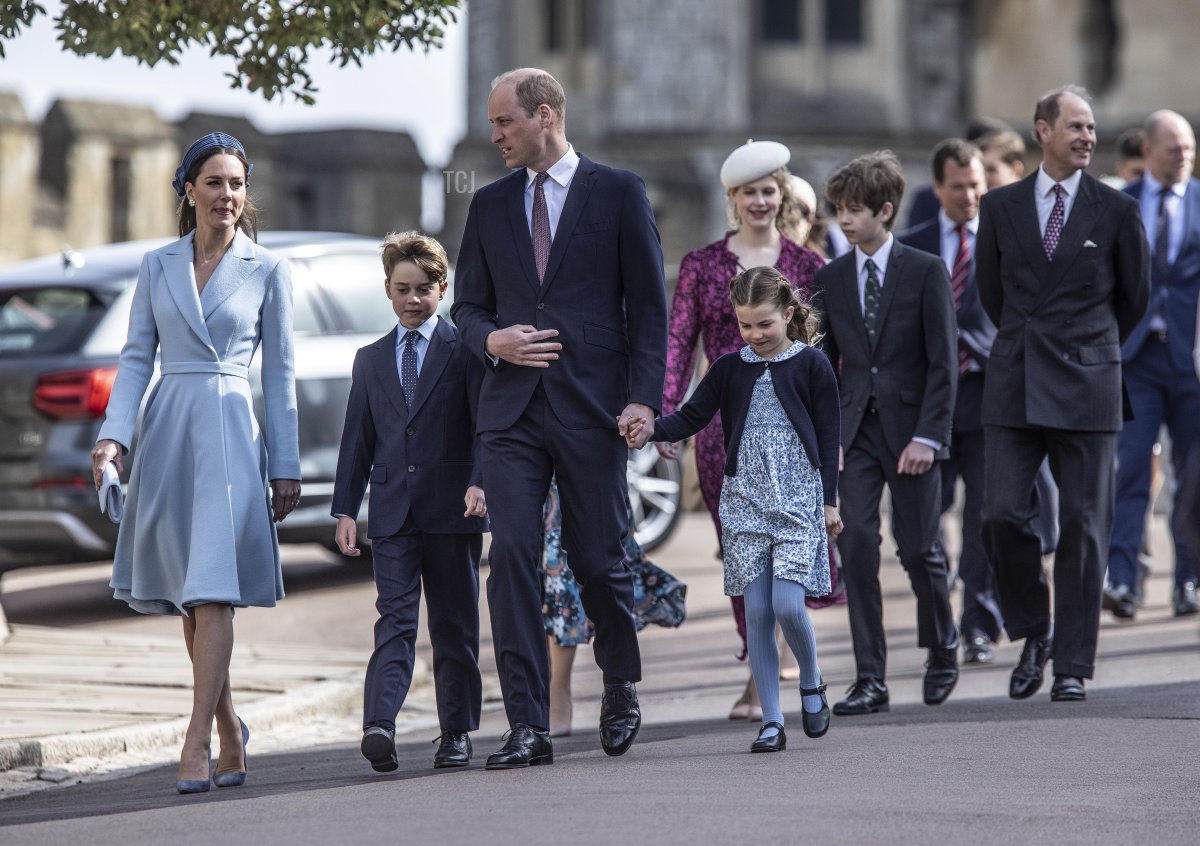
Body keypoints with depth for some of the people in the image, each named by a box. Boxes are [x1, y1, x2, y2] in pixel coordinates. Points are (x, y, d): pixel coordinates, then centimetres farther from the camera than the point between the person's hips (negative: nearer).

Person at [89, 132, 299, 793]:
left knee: (211, 591, -14)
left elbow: (279, 373, 5)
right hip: (167, 429, 3)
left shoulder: (267, 271, 4)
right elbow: (137, 357, 8)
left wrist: (286, 466, 3)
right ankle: (228, 727, 23)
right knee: (186, 598, 9)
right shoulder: (157, 266, 10)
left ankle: (197, 742, -18)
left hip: (229, 430, -3)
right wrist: (114, 435, -6)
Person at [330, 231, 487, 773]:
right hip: (391, 510, 2)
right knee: (395, 617, -10)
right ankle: (379, 725, -25)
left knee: (454, 623, 5)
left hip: (452, 507, -2)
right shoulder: (371, 360, 15)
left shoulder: (464, 350, 3)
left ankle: (456, 732, 13)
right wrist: (345, 509, 8)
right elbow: (357, 440, 15)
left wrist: (480, 483, -18)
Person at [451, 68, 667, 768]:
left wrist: (643, 396, -10)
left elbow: (649, 305, 0)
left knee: (599, 560, 3)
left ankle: (622, 685, 31)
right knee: (512, 557, -9)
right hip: (512, 408, 3)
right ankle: (528, 728, -8)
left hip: (591, 408, -3)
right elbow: (469, 304, 18)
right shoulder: (491, 204, 13)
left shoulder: (619, 192, 2)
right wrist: (493, 339, -5)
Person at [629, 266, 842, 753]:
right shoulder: (730, 369, 9)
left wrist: (830, 501, -1)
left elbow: (828, 436, 2)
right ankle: (772, 722, 3)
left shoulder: (811, 366, 1)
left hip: (799, 499, -3)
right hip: (745, 502, 3)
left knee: (788, 603, -15)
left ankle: (811, 682, 14)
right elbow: (693, 417, 3)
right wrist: (653, 429, -16)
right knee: (756, 612, -1)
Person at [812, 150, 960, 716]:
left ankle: (942, 648, 29)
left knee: (919, 548, 1)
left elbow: (943, 362, -6)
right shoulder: (831, 278, 8)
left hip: (910, 428, -3)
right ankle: (869, 680, -7)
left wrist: (928, 435, -14)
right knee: (856, 545, -8)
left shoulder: (926, 272, -3)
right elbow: (825, 362, 11)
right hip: (855, 430, 3)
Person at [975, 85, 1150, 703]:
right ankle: (1034, 635, 15)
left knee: (1082, 526, 0)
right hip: (1013, 390, 1)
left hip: (1085, 392, -1)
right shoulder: (1001, 206, 7)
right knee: (1002, 517, -7)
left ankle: (1072, 665, 8)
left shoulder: (1117, 211, 2)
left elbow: (1135, 297, 13)